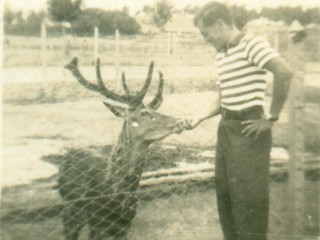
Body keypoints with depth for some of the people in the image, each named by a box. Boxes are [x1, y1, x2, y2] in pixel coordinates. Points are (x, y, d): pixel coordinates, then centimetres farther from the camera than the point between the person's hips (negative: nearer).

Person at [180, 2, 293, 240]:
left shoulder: (251, 43, -13)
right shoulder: (221, 55, 13)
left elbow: (285, 72, -27)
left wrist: (272, 117, -21)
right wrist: (198, 118, 7)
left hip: (248, 131, -9)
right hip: (226, 129, 9)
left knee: (248, 199, 0)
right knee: (225, 194, 17)